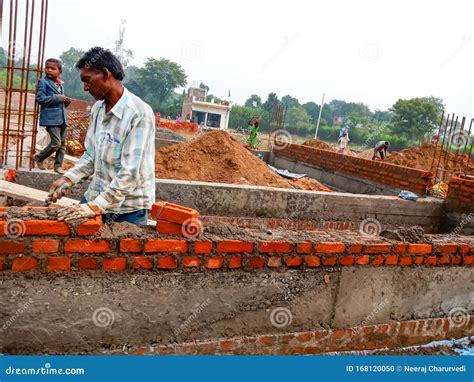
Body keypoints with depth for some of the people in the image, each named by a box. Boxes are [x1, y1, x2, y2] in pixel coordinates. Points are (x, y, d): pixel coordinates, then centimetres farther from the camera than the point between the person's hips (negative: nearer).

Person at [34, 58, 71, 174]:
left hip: (62, 117, 7)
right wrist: (59, 98, -17)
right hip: (51, 118, -7)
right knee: (56, 143, -10)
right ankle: (38, 158, 12)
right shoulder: (43, 82, -5)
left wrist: (66, 101, 3)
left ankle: (58, 165, 15)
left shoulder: (60, 84, 16)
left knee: (63, 143, 6)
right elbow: (40, 98, -16)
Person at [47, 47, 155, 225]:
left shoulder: (140, 114, -19)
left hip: (128, 210, -6)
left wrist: (96, 206, -25)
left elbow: (130, 172, -24)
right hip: (95, 198, 6)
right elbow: (91, 155, 13)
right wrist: (69, 178, -2)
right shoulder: (97, 108, 5)